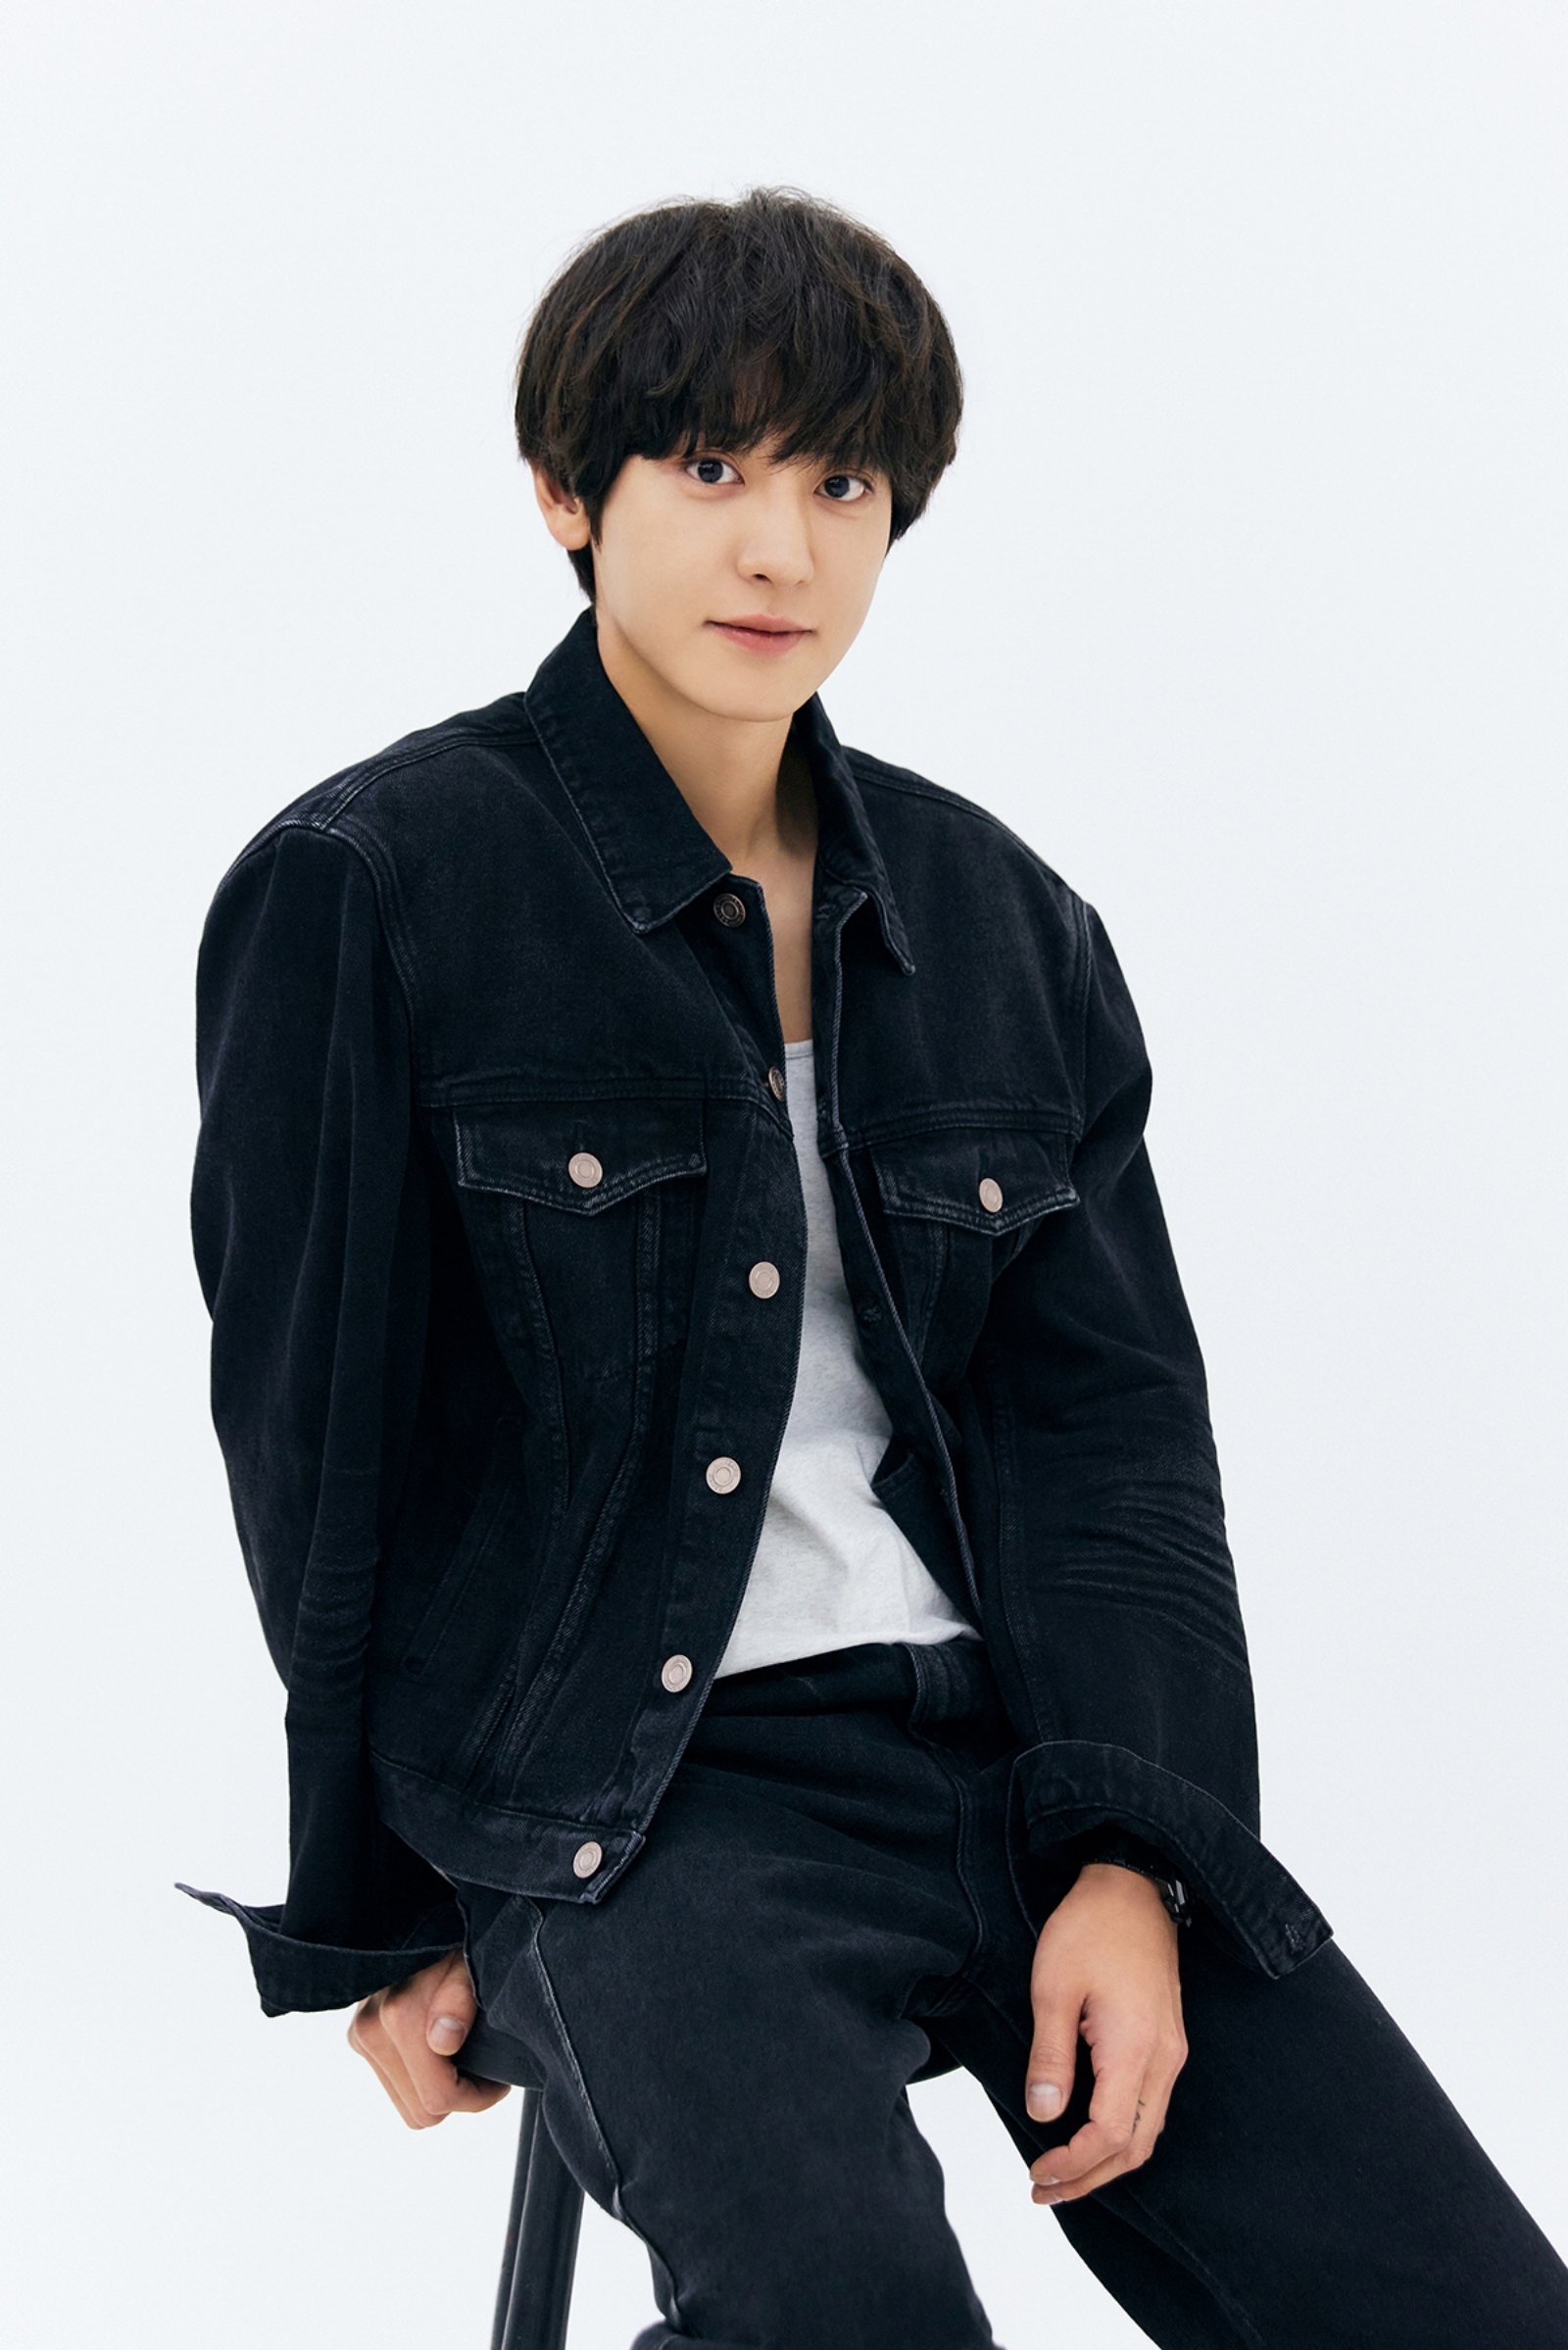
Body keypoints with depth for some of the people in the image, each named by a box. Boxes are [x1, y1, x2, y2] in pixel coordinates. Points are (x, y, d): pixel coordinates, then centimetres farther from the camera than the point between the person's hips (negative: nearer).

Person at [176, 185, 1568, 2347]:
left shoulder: (1003, 921, 13)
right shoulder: (371, 893, -1)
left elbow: (1114, 1417, 8)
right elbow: (313, 1442, 1)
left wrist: (1130, 1853, -6)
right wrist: (373, 1923, 2)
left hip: (1013, 1737, 5)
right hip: (629, 1789, -4)